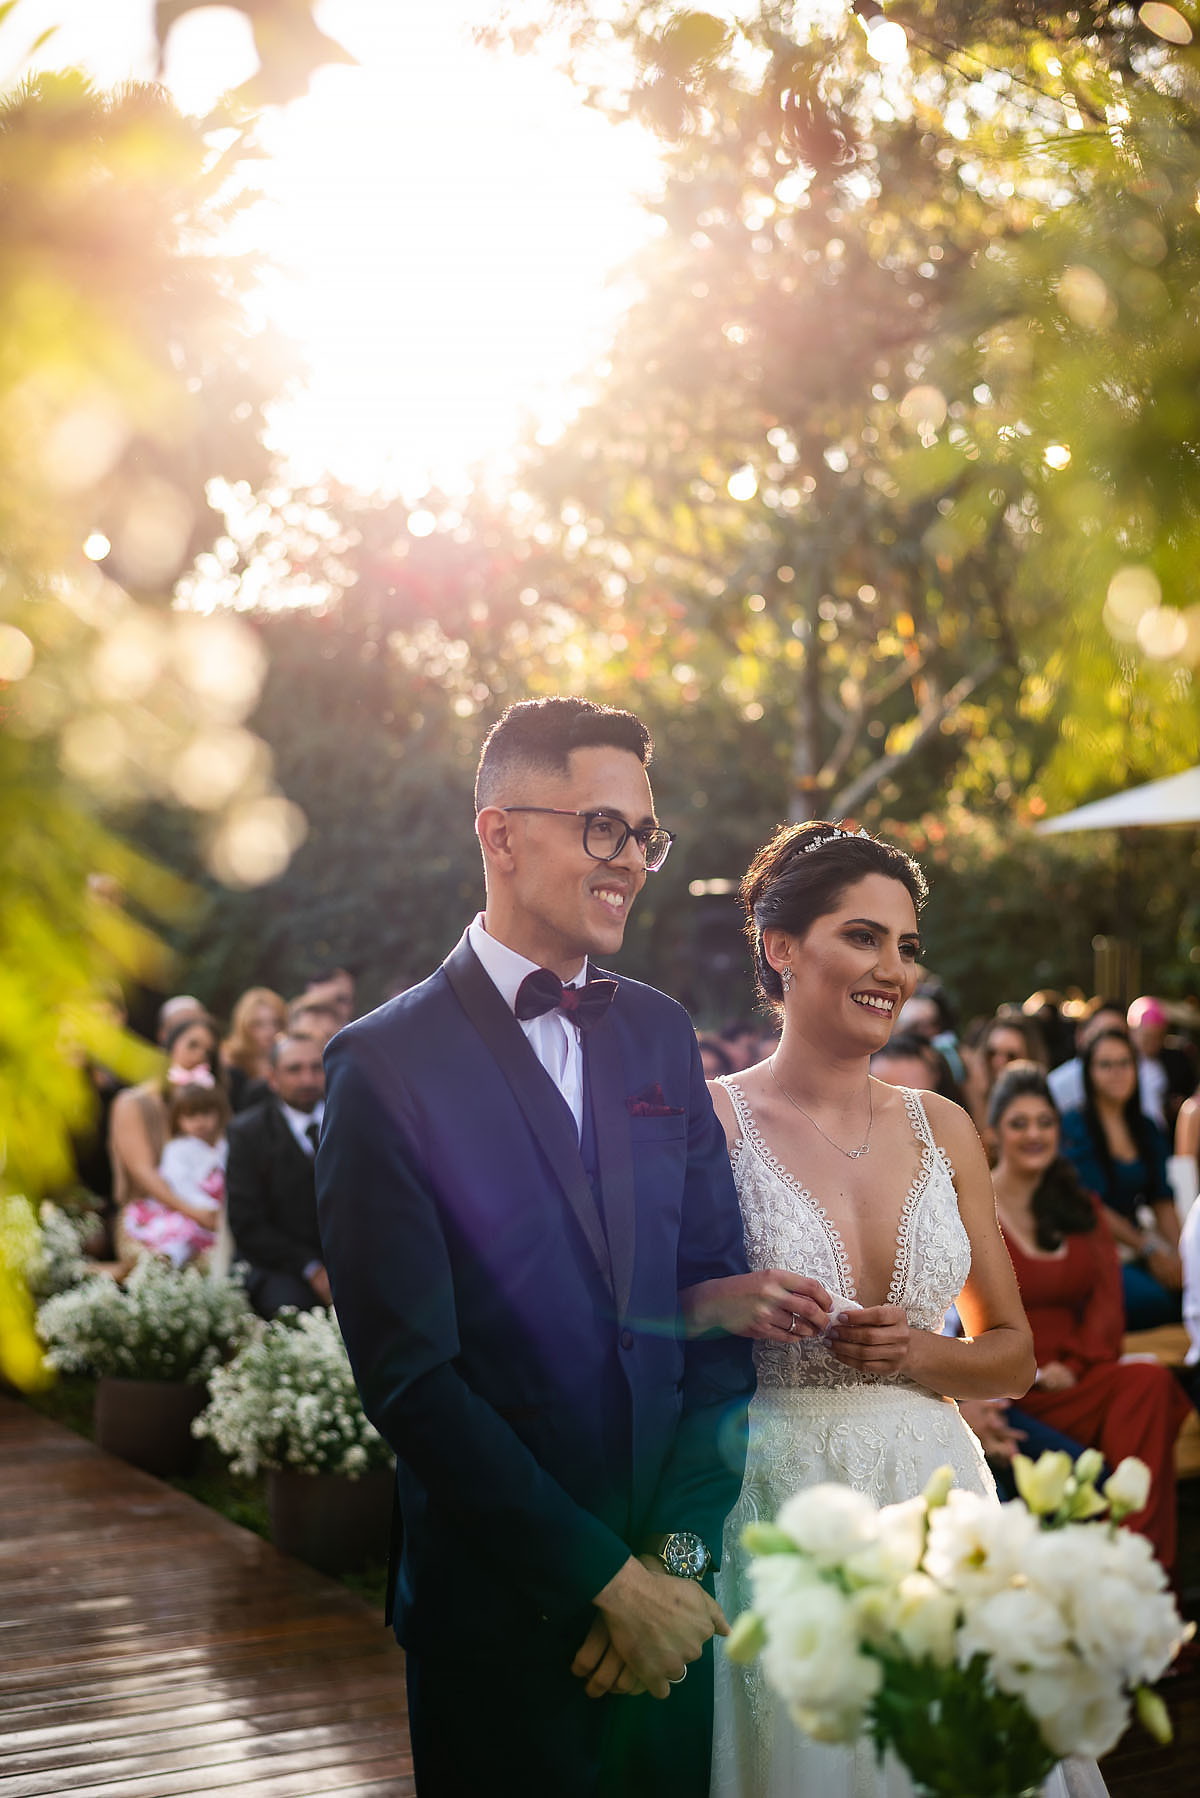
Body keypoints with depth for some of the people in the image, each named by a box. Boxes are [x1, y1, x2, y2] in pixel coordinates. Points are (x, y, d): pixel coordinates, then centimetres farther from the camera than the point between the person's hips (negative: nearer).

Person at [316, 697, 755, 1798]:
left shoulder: (662, 1035, 5)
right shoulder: (386, 1065, -11)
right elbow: (410, 1376, -15)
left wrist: (677, 1549, -8)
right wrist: (608, 1577, -15)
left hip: (675, 1589, 5)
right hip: (502, 1611, -4)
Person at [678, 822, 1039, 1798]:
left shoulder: (942, 1127, 7)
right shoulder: (707, 1120, -5)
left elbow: (1014, 1355, 13)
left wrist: (915, 1354, -7)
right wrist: (717, 1306, -20)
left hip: (930, 1496, 4)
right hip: (777, 1513, -3)